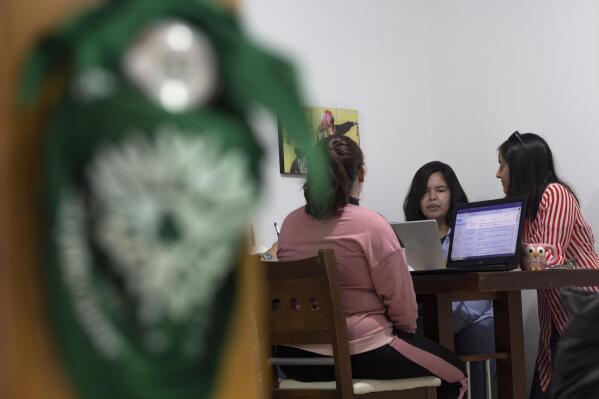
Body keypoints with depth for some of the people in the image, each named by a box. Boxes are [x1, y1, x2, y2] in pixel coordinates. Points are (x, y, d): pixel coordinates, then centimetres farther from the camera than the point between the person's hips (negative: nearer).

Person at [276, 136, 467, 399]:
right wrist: (407, 330, 9)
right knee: (455, 375, 18)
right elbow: (400, 299, -13)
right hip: (361, 354, -6)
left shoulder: (289, 224, 2)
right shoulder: (371, 225, -15)